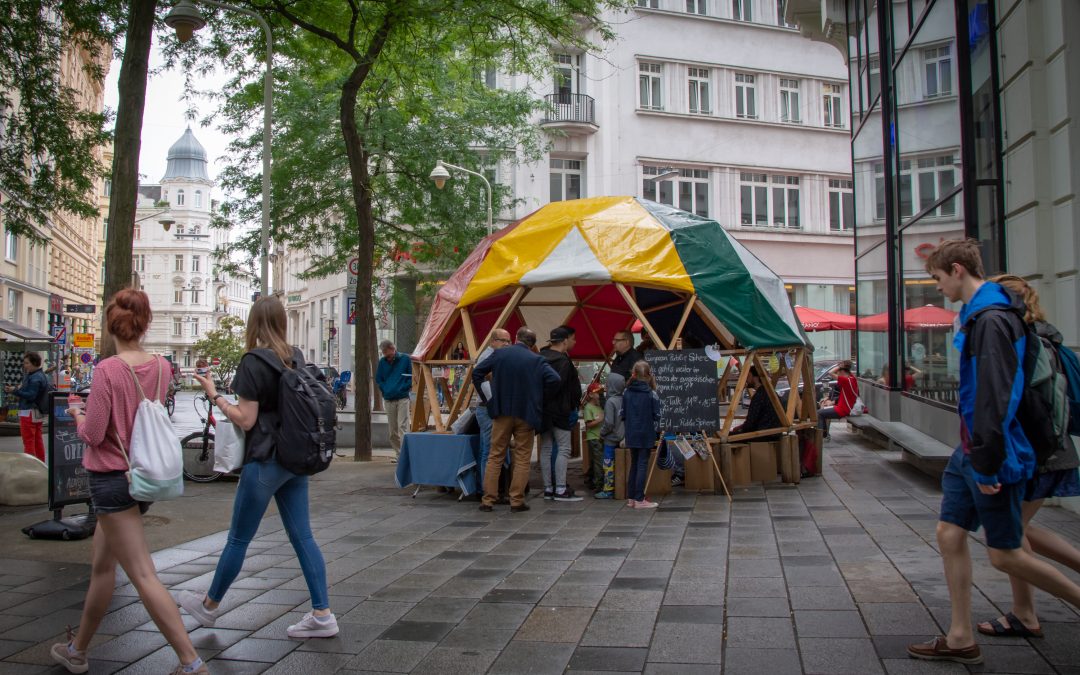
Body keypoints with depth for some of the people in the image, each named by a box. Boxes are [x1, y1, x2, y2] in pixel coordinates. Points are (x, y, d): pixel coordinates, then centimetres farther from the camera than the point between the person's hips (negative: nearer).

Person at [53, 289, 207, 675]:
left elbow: (93, 434, -15)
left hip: (110, 479, -7)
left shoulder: (107, 370, -18)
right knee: (102, 566, 23)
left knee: (143, 575, -8)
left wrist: (77, 415, 5)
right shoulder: (161, 367, 0)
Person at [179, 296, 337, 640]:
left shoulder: (253, 361, -14)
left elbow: (246, 419, -15)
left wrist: (214, 394, -5)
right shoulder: (296, 357, 6)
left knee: (239, 539, 9)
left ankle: (209, 605, 29)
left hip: (265, 460, -7)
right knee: (302, 536, 8)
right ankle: (322, 615, 8)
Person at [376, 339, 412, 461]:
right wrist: (385, 390, 1)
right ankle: (398, 453, 18)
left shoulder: (405, 359, -2)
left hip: (402, 398, -4)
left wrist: (404, 388, -8)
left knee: (402, 426, -11)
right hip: (388, 399, 4)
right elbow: (378, 379, 15)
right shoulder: (382, 362, 8)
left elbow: (412, 376, 1)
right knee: (393, 429, 8)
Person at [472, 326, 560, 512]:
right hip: (526, 413, -1)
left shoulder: (500, 354, 0)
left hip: (502, 412, 2)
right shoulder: (537, 360, -5)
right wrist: (540, 397, 0)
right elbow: (555, 380, -16)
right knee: (522, 458, 6)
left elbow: (477, 372, 2)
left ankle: (488, 500, 9)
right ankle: (517, 501, 6)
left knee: (495, 456, 9)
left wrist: (485, 397, 9)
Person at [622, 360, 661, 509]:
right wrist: (657, 430, 8)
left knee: (634, 464, 15)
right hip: (646, 435, -4)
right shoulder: (651, 393, -10)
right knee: (642, 465, 0)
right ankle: (639, 500, 0)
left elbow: (623, 414, 5)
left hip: (631, 435, 4)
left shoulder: (626, 392, 2)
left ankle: (631, 498, 18)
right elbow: (656, 415, -7)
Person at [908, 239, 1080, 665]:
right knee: (949, 536, 9)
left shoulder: (992, 320, -20)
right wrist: (973, 455, 20)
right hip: (969, 451, 10)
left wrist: (988, 465, -23)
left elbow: (995, 398, -25)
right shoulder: (976, 315, 12)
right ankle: (960, 639, 17)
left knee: (1005, 555, 1)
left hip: (992, 454, -10)